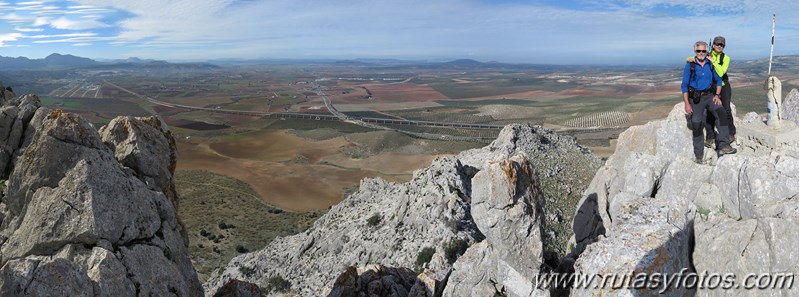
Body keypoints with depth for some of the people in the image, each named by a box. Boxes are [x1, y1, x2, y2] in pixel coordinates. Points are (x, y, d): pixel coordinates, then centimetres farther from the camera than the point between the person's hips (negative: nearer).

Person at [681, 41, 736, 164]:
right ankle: (699, 154, 16)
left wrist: (717, 95, -1)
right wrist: (687, 104, -12)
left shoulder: (711, 64, 5)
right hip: (695, 98, -2)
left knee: (721, 112, -25)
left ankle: (723, 145, -28)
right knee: (697, 125, 1)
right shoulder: (690, 65, -5)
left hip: (709, 95, 2)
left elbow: (718, 80, 15)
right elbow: (684, 85, -6)